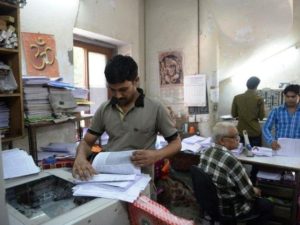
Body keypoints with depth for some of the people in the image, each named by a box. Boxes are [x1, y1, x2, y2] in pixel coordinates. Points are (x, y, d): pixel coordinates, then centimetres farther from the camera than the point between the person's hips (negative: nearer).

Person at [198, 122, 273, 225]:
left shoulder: (206, 152, -8)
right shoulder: (230, 160, -33)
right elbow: (248, 193, -22)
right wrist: (255, 191, 1)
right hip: (228, 209, -7)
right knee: (267, 205, 15)